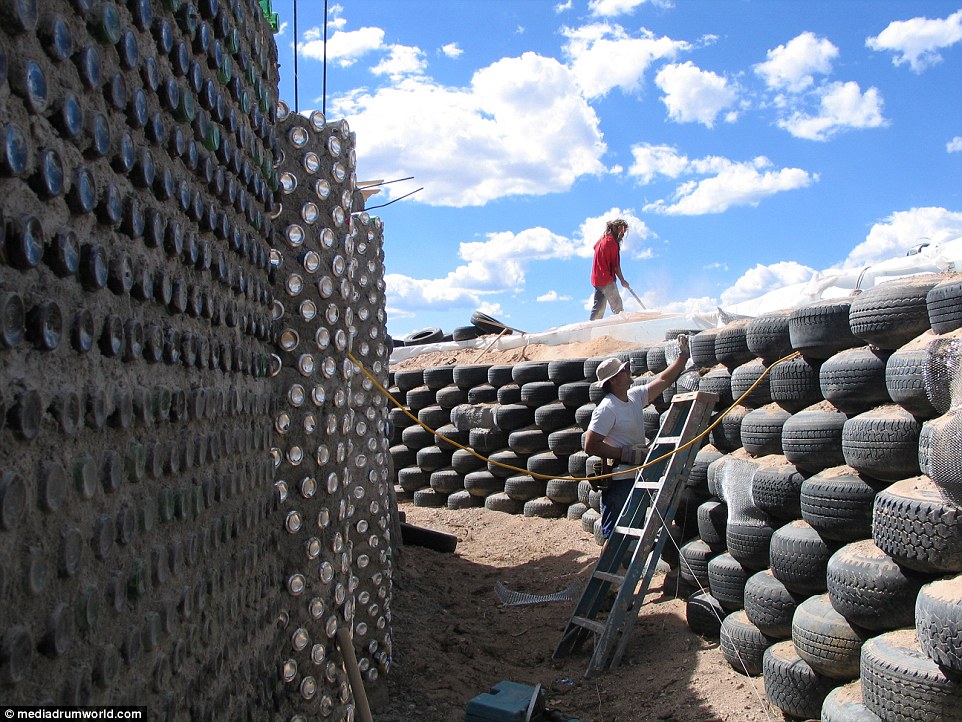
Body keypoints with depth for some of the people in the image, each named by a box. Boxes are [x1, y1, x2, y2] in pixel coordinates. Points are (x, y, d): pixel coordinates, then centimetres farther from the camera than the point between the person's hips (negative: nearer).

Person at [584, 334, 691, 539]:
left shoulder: (635, 396, 7)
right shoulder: (606, 409, -18)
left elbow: (663, 380, 19)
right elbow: (590, 446, -22)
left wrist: (683, 356, 18)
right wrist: (624, 454, -22)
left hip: (637, 477, 9)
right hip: (617, 482, -9)